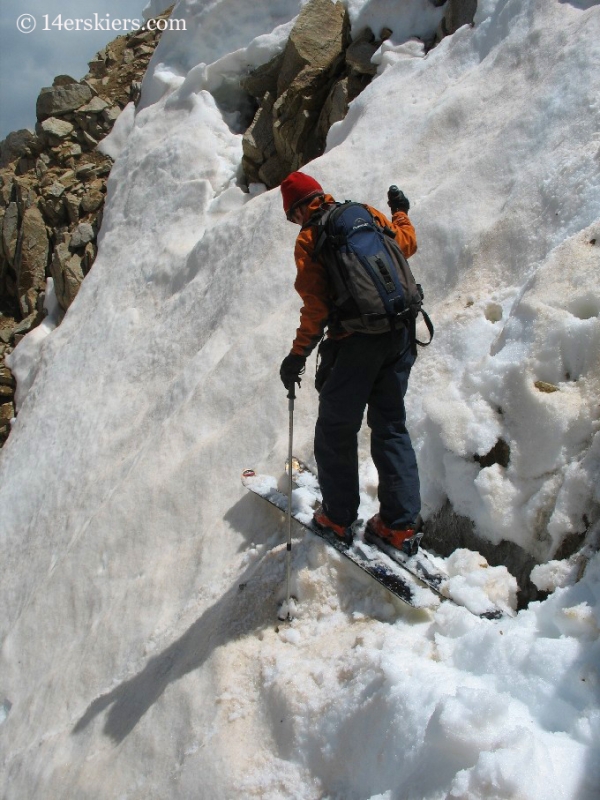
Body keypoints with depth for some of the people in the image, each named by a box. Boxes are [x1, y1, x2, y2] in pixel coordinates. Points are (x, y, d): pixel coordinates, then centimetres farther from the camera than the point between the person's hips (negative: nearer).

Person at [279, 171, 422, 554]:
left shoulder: (308, 240, -7)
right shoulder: (368, 215, 7)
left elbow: (316, 306, -13)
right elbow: (407, 243, 22)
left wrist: (298, 355, -7)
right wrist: (401, 212, 40)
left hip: (355, 344, -6)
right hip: (399, 336, 6)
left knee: (336, 431, 11)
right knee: (391, 428, 14)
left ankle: (339, 517, 21)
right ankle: (402, 523, 15)